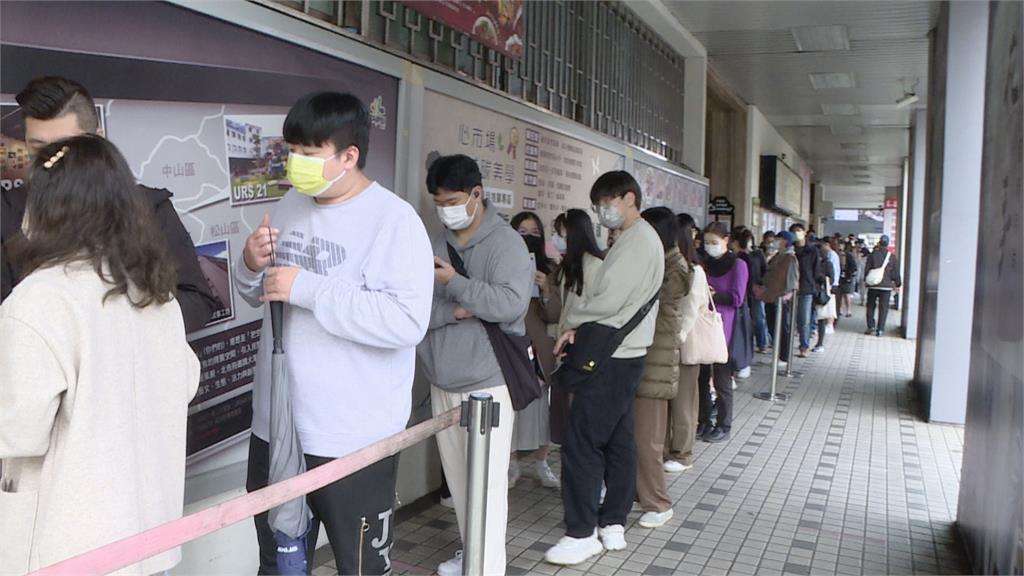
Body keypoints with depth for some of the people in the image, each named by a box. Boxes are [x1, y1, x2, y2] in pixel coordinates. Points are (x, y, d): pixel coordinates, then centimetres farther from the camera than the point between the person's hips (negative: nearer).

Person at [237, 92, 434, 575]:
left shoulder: (394, 220, -16)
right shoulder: (290, 205, 8)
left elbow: (407, 321, -27)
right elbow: (257, 295, 19)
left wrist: (308, 288, -26)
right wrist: (252, 266, -4)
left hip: (353, 440, -7)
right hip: (275, 426, 7)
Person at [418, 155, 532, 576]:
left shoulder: (506, 243, -8)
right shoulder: (434, 246, 8)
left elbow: (511, 304, -22)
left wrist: (453, 282, -17)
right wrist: (455, 311, -17)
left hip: (487, 383, -6)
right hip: (442, 383, 6)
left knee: (487, 481, -3)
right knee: (457, 476, 17)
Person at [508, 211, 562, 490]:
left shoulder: (548, 270, 8)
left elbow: (555, 315, 3)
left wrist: (546, 289, -13)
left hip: (539, 349, 2)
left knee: (541, 404, 5)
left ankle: (539, 461, 20)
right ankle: (512, 462, 13)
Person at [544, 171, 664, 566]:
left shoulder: (637, 239, -15)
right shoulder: (641, 238, 17)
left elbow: (609, 300, -21)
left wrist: (571, 322, -5)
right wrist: (580, 328, -1)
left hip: (610, 357, -10)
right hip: (622, 355, 10)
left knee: (581, 444, -6)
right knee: (618, 441, 13)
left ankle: (582, 534, 2)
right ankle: (613, 525, 21)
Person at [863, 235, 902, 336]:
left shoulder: (873, 255, -3)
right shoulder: (893, 257, -2)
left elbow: (867, 269, 1)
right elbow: (896, 273, 3)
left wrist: (866, 280, 12)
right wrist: (897, 284, 13)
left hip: (873, 285, 0)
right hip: (886, 286, 0)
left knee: (871, 306, 13)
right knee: (883, 308, 3)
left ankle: (871, 325, 4)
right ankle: (880, 329, 1)